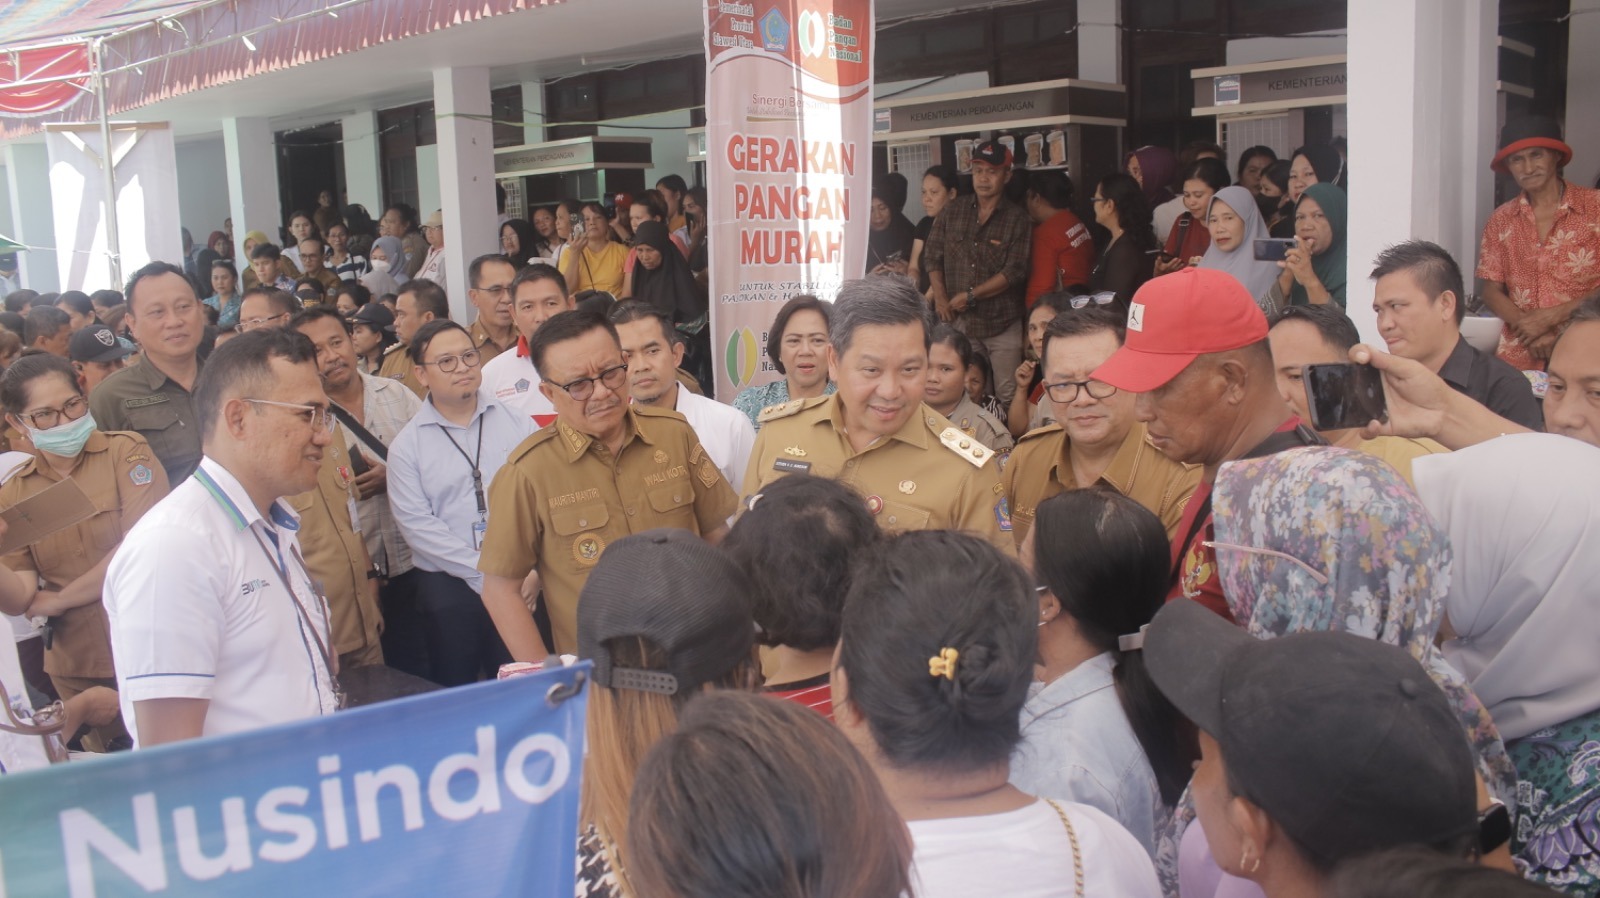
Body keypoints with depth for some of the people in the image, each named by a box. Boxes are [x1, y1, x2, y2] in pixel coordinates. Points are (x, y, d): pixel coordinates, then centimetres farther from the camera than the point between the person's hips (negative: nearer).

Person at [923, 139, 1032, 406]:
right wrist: (940, 298, -2)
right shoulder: (953, 211, 7)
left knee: (1007, 395, -2)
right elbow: (932, 255, 11)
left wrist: (969, 296, -13)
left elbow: (1014, 271, -11)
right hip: (960, 322, 3)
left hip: (1003, 324, -3)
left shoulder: (1017, 219, -3)